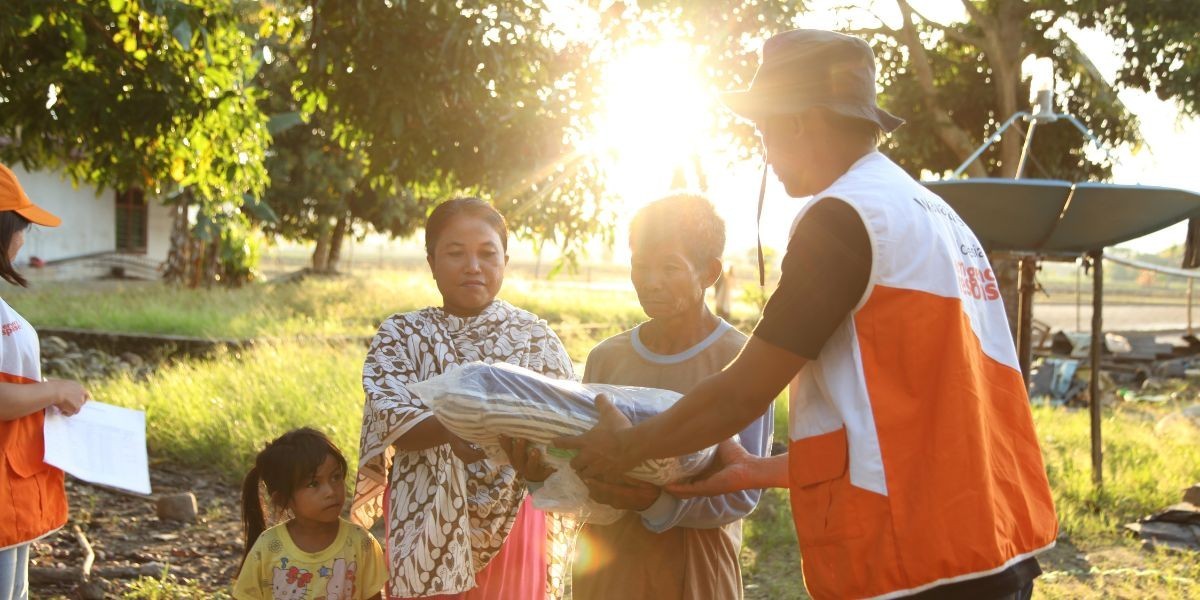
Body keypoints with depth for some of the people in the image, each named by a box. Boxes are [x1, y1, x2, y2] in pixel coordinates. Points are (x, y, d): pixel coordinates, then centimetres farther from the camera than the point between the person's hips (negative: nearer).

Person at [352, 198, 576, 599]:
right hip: (430, 526, 0)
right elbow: (387, 416, -15)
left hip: (513, 525, 1)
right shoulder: (401, 335, 1)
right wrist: (449, 428, -34)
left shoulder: (535, 338, 3)